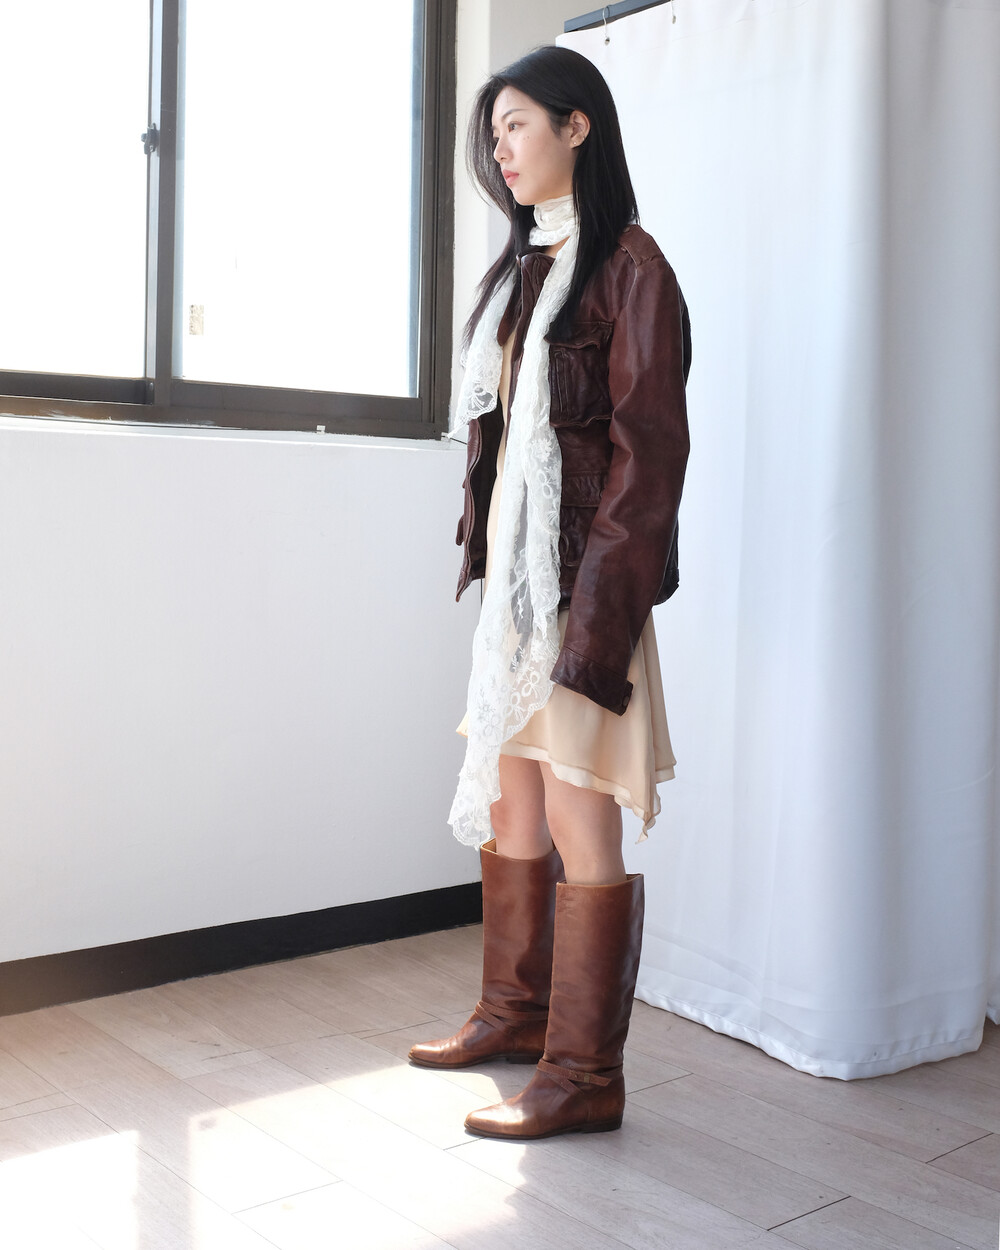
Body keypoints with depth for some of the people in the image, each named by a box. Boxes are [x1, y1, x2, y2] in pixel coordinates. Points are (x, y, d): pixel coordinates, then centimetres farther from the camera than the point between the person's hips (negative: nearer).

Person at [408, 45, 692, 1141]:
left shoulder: (628, 265, -8)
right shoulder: (524, 268, 17)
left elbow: (648, 453, -14)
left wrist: (596, 617, -20)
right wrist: (485, 554, 12)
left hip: (584, 574, -8)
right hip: (514, 566, 8)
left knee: (578, 814, -3)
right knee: (509, 797, 14)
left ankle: (586, 1075, 9)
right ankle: (516, 1012, 30)